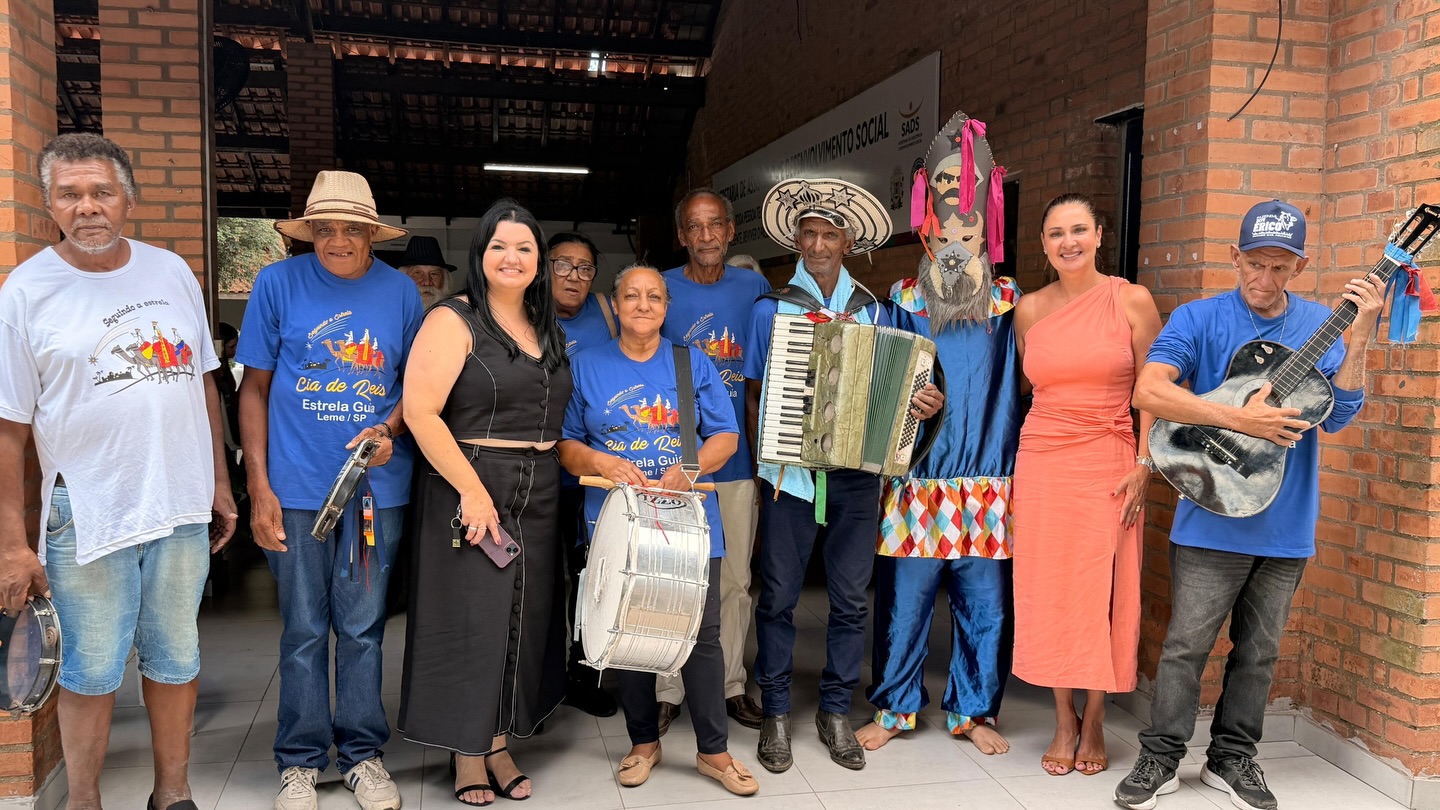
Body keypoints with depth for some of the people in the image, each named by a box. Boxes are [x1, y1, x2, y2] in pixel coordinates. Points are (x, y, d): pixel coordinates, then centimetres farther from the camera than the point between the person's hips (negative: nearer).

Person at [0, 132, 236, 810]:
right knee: (90, 674, 8)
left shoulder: (171, 272, 6)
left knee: (176, 661, 14)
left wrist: (219, 483, 12)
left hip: (182, 508, 4)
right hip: (86, 518, -3)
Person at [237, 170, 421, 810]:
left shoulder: (400, 290, 2)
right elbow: (254, 388, 1)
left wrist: (389, 431, -12)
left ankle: (362, 752, 26)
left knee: (363, 626, 11)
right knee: (304, 630, 9)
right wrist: (259, 488, -4)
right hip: (298, 486, -1)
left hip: (378, 485, 1)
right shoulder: (278, 283, -1)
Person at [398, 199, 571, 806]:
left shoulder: (549, 330, 13)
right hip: (469, 490, -6)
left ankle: (499, 743, 28)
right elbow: (420, 411, -17)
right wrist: (472, 490, -21)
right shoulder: (454, 321, -8)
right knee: (467, 619, 2)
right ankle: (466, 752, 20)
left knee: (523, 619, 12)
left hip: (538, 497, 7)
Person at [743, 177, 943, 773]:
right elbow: (754, 394, 7)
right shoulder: (772, 309, 6)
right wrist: (763, 458, -2)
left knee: (850, 598, 6)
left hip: (856, 473, 2)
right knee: (778, 595, 3)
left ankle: (835, 711, 22)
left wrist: (921, 405, -10)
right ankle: (775, 713, 18)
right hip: (789, 472, -1)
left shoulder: (873, 313, 10)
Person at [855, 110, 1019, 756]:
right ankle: (893, 708, 23)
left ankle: (973, 710, 27)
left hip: (987, 481, 1)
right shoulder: (904, 298, 5)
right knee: (903, 601, 5)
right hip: (916, 479, -1)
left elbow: (1022, 379, 5)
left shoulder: (1008, 301, 7)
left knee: (985, 606, 8)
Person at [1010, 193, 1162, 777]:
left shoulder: (1132, 301, -2)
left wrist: (1143, 466, -8)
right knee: (1048, 592, 5)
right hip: (1041, 465, 3)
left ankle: (1093, 724, 19)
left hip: (1109, 466, -2)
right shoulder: (1029, 310, 6)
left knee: (1102, 595, 2)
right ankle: (1064, 722, 20)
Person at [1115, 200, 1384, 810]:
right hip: (1211, 521, -3)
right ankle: (1160, 759, 16)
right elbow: (1149, 391, -19)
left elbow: (1336, 417, -5)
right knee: (1186, 645, 1)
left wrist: (1359, 338, -16)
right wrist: (1239, 418, -25)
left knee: (1259, 651, 14)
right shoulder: (1199, 319, -5)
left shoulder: (1320, 325, 4)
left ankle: (1231, 758, 29)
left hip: (1287, 525, 4)